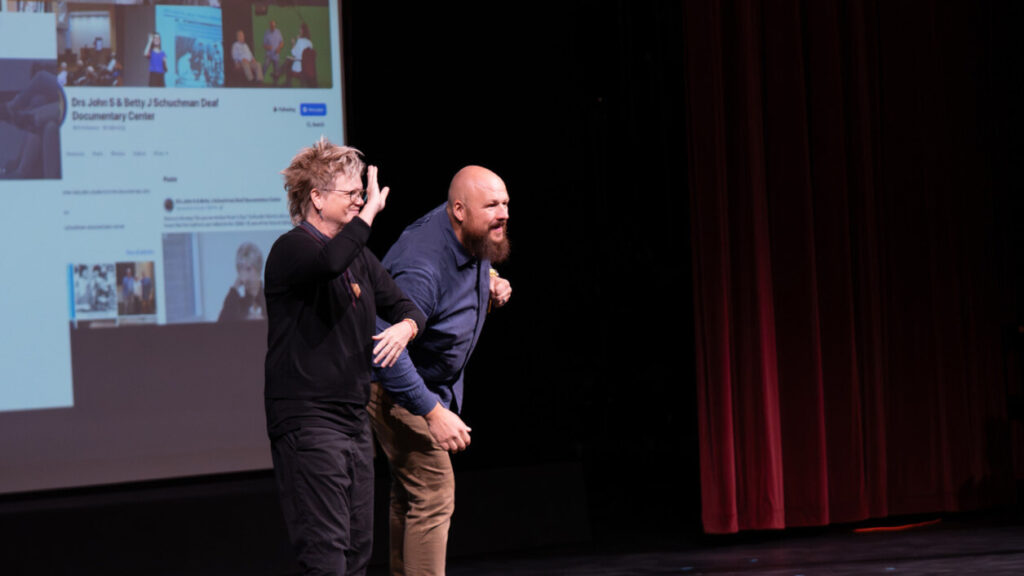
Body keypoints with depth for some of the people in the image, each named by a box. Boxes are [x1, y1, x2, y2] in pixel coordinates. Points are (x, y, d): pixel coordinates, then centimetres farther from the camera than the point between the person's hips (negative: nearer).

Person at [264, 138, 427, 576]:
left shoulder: (359, 256, 16)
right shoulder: (291, 249, -11)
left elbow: (404, 305, 21)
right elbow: (330, 261, -34)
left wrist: (405, 326, -3)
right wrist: (370, 212, -21)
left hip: (354, 420, 9)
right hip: (307, 421, -9)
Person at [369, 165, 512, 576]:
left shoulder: (476, 239, -5)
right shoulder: (424, 266, -34)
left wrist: (489, 287, -3)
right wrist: (432, 412, -33)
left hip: (436, 383, 10)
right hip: (395, 389, -10)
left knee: (409, 497, 19)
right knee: (433, 495, -15)